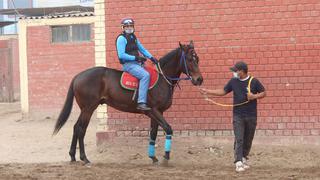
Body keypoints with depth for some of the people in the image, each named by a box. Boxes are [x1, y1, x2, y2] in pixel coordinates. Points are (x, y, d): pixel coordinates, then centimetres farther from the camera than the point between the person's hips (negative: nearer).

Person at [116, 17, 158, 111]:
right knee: (145, 75, -29)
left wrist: (151, 57, 6)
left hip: (137, 64, 9)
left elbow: (142, 49, 21)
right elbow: (121, 55, -16)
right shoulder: (121, 38, -8)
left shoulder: (133, 37, 18)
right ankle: (141, 102, -36)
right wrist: (136, 58, -20)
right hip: (128, 64, -9)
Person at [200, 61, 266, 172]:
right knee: (239, 140, -9)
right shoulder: (233, 81, 3)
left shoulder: (254, 81, -4)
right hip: (238, 116, 1)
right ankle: (238, 163, -14)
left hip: (251, 116, -1)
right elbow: (223, 92, 12)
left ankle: (244, 158, 30)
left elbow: (263, 93, 2)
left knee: (248, 140, 10)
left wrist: (255, 96, -16)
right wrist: (208, 92, 6)